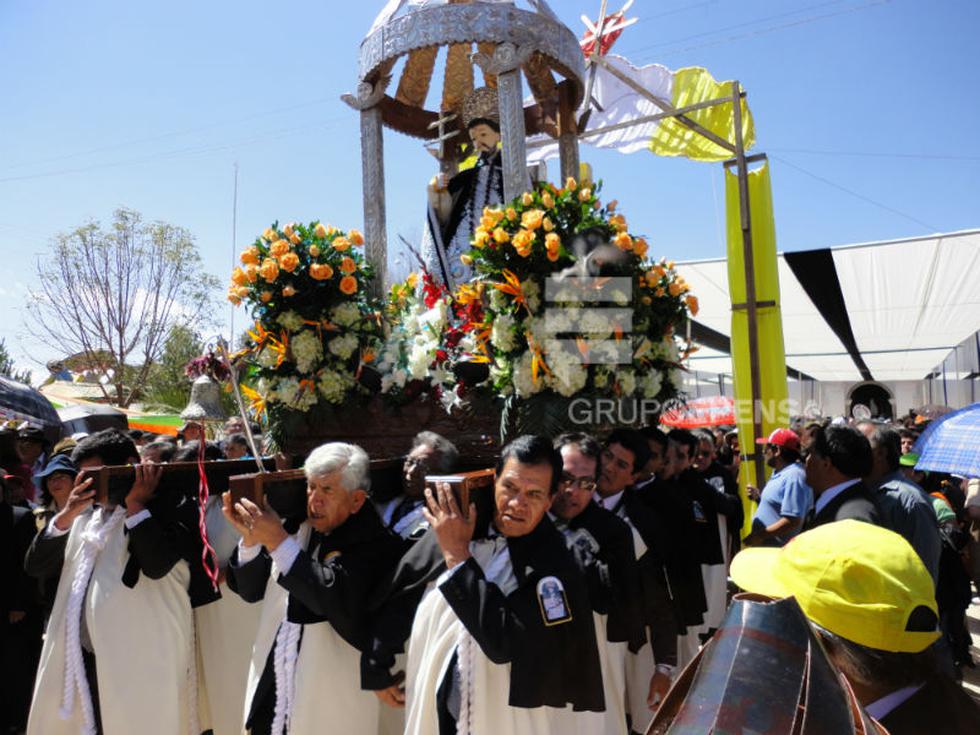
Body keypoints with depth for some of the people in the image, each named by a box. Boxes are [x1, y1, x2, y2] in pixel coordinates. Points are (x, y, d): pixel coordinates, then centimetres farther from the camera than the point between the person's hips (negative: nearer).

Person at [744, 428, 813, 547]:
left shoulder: (793, 477, -20)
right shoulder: (779, 473, 12)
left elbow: (792, 521, -25)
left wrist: (760, 535, -20)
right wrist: (758, 497, 4)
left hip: (780, 551, -10)